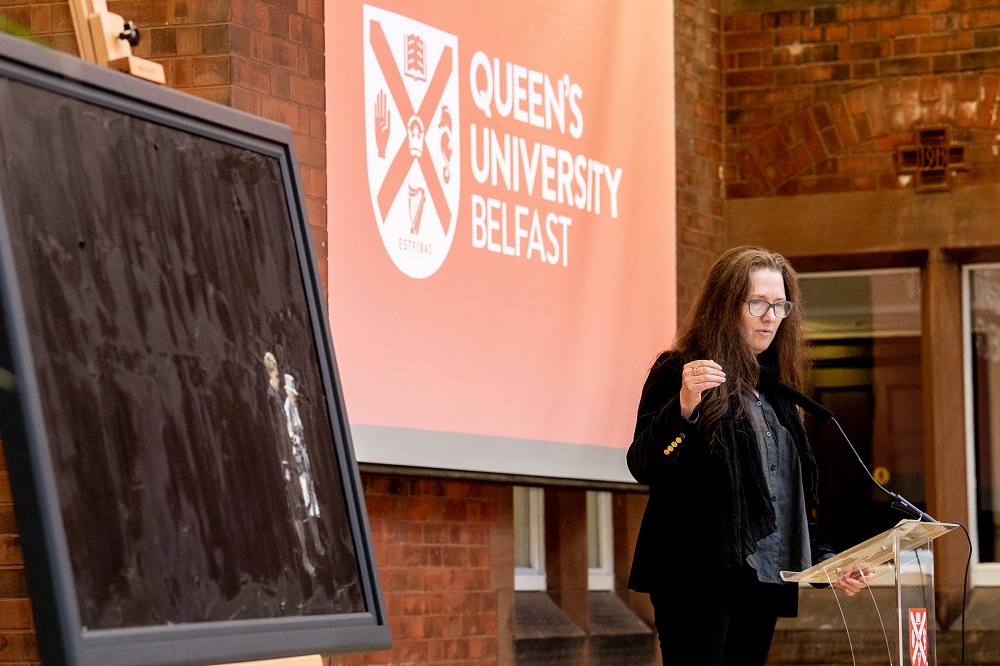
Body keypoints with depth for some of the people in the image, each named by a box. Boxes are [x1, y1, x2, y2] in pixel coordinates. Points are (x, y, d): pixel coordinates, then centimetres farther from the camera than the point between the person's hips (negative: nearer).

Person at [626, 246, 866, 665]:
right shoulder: (678, 371, -2)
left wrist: (824, 560, 14)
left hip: (762, 579, 7)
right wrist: (683, 407, -27)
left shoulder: (774, 389, 19)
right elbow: (643, 468, -12)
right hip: (699, 577, -7)